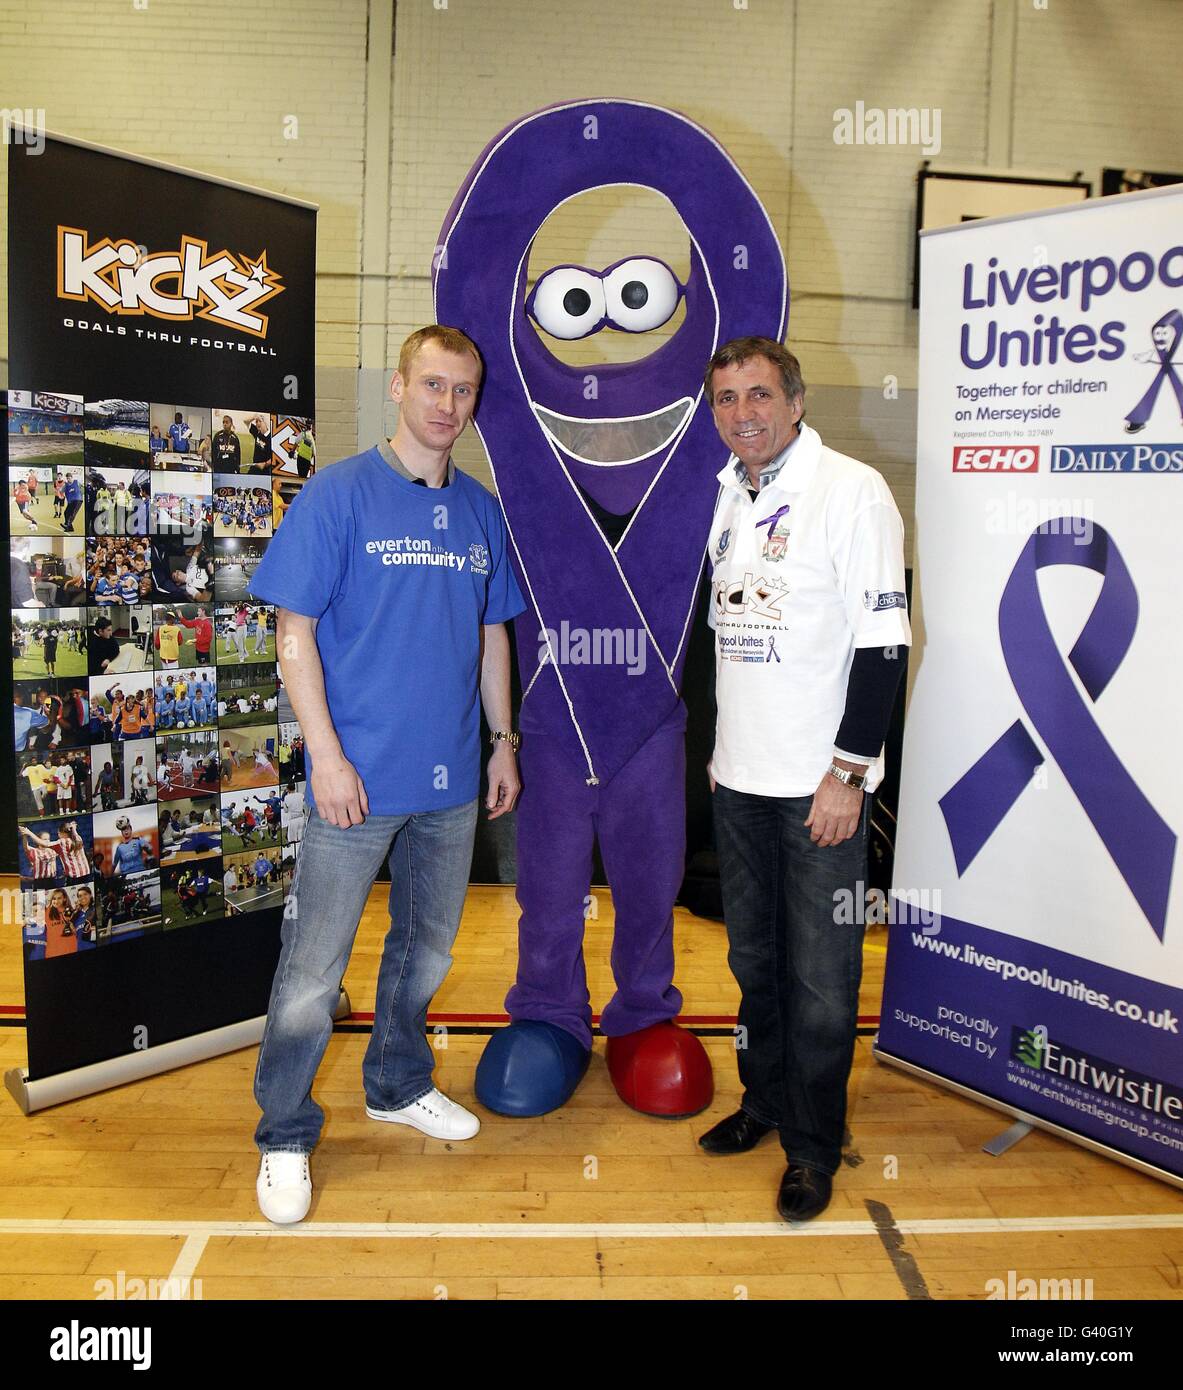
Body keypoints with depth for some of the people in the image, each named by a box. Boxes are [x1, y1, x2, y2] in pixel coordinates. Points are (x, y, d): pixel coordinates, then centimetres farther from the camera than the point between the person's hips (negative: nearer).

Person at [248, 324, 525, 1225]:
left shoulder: (480, 510, 8)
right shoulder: (339, 494, -8)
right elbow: (296, 633, -10)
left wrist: (503, 740, 12)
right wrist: (328, 755, -15)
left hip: (450, 779, 6)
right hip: (360, 778, -5)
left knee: (428, 947, 19)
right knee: (315, 966, 2)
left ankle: (399, 1084, 41)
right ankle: (285, 1134, 22)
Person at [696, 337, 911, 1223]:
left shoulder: (851, 489, -11)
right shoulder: (729, 498, 10)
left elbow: (883, 641, -15)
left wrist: (849, 771, -17)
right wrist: (721, 746, 17)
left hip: (820, 783, -6)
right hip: (741, 779, 7)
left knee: (820, 974, 3)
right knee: (755, 958, 18)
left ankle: (813, 1147, 20)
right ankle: (765, 1098, 37)